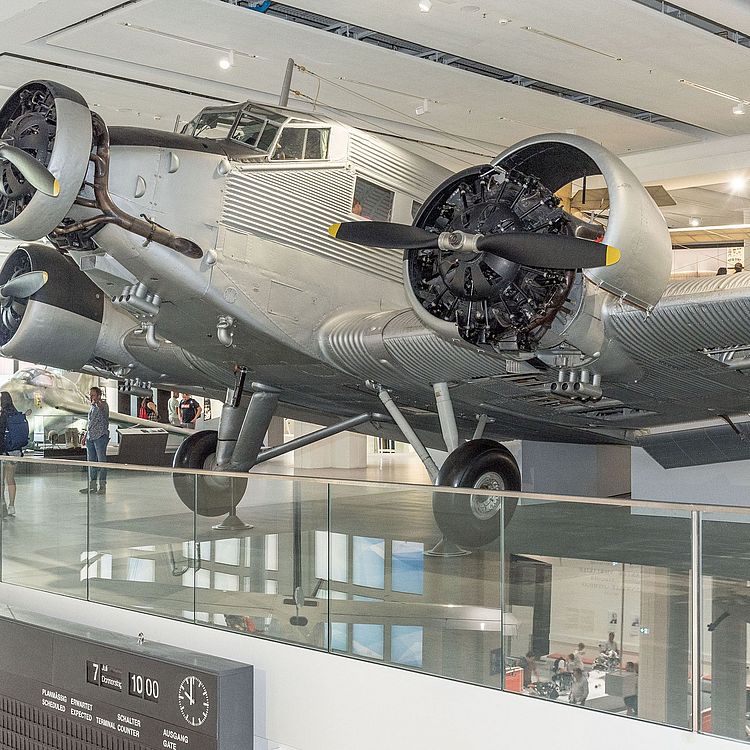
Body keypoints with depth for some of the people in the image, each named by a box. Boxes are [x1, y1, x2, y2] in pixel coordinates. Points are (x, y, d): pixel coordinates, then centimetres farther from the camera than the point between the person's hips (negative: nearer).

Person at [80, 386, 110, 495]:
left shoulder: (103, 405, -7)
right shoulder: (92, 407, 17)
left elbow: (101, 408, -33)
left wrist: (96, 402, -55)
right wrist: (85, 435, 23)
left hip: (101, 436, -8)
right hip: (90, 437, 8)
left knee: (101, 460, -5)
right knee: (91, 461, 11)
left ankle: (102, 486, -3)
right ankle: (92, 485, 17)